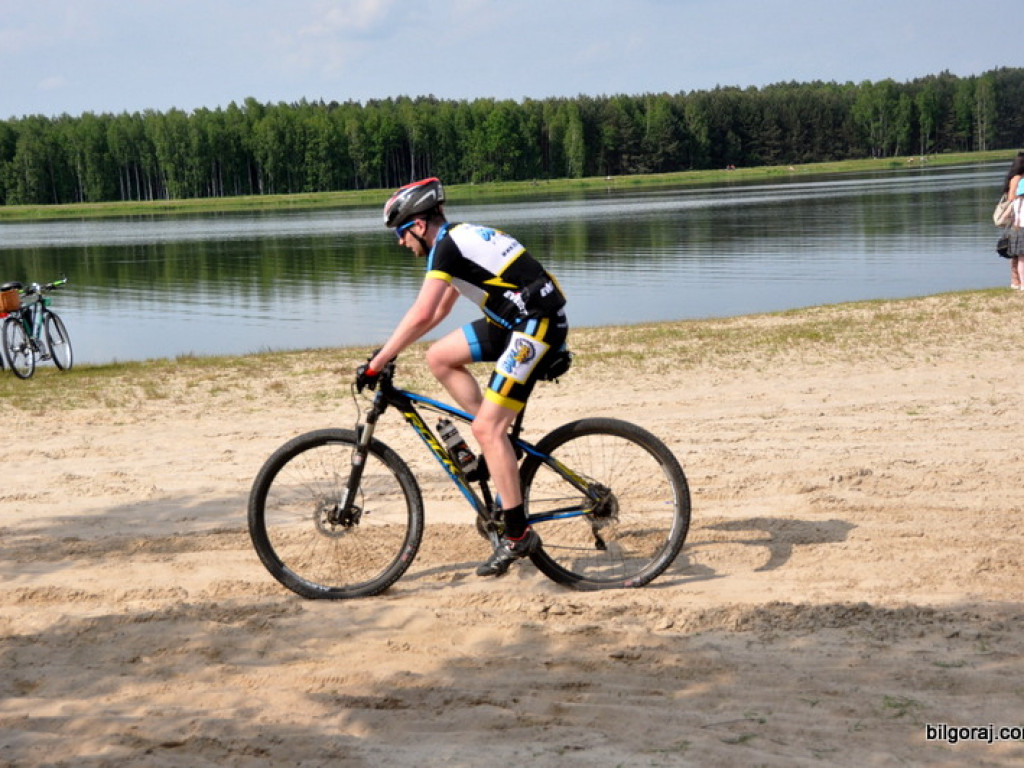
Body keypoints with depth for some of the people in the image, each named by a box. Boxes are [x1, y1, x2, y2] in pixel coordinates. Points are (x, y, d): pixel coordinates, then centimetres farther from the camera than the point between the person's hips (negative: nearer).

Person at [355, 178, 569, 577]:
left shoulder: (447, 245, -12)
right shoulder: (461, 239, 18)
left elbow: (420, 315, -21)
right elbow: (437, 313, 25)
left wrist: (376, 363, -15)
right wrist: (389, 349, 22)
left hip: (538, 325, -10)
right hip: (515, 322, 10)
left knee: (486, 428, -11)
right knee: (440, 357, 10)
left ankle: (517, 535, -7)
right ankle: (499, 443, 12)